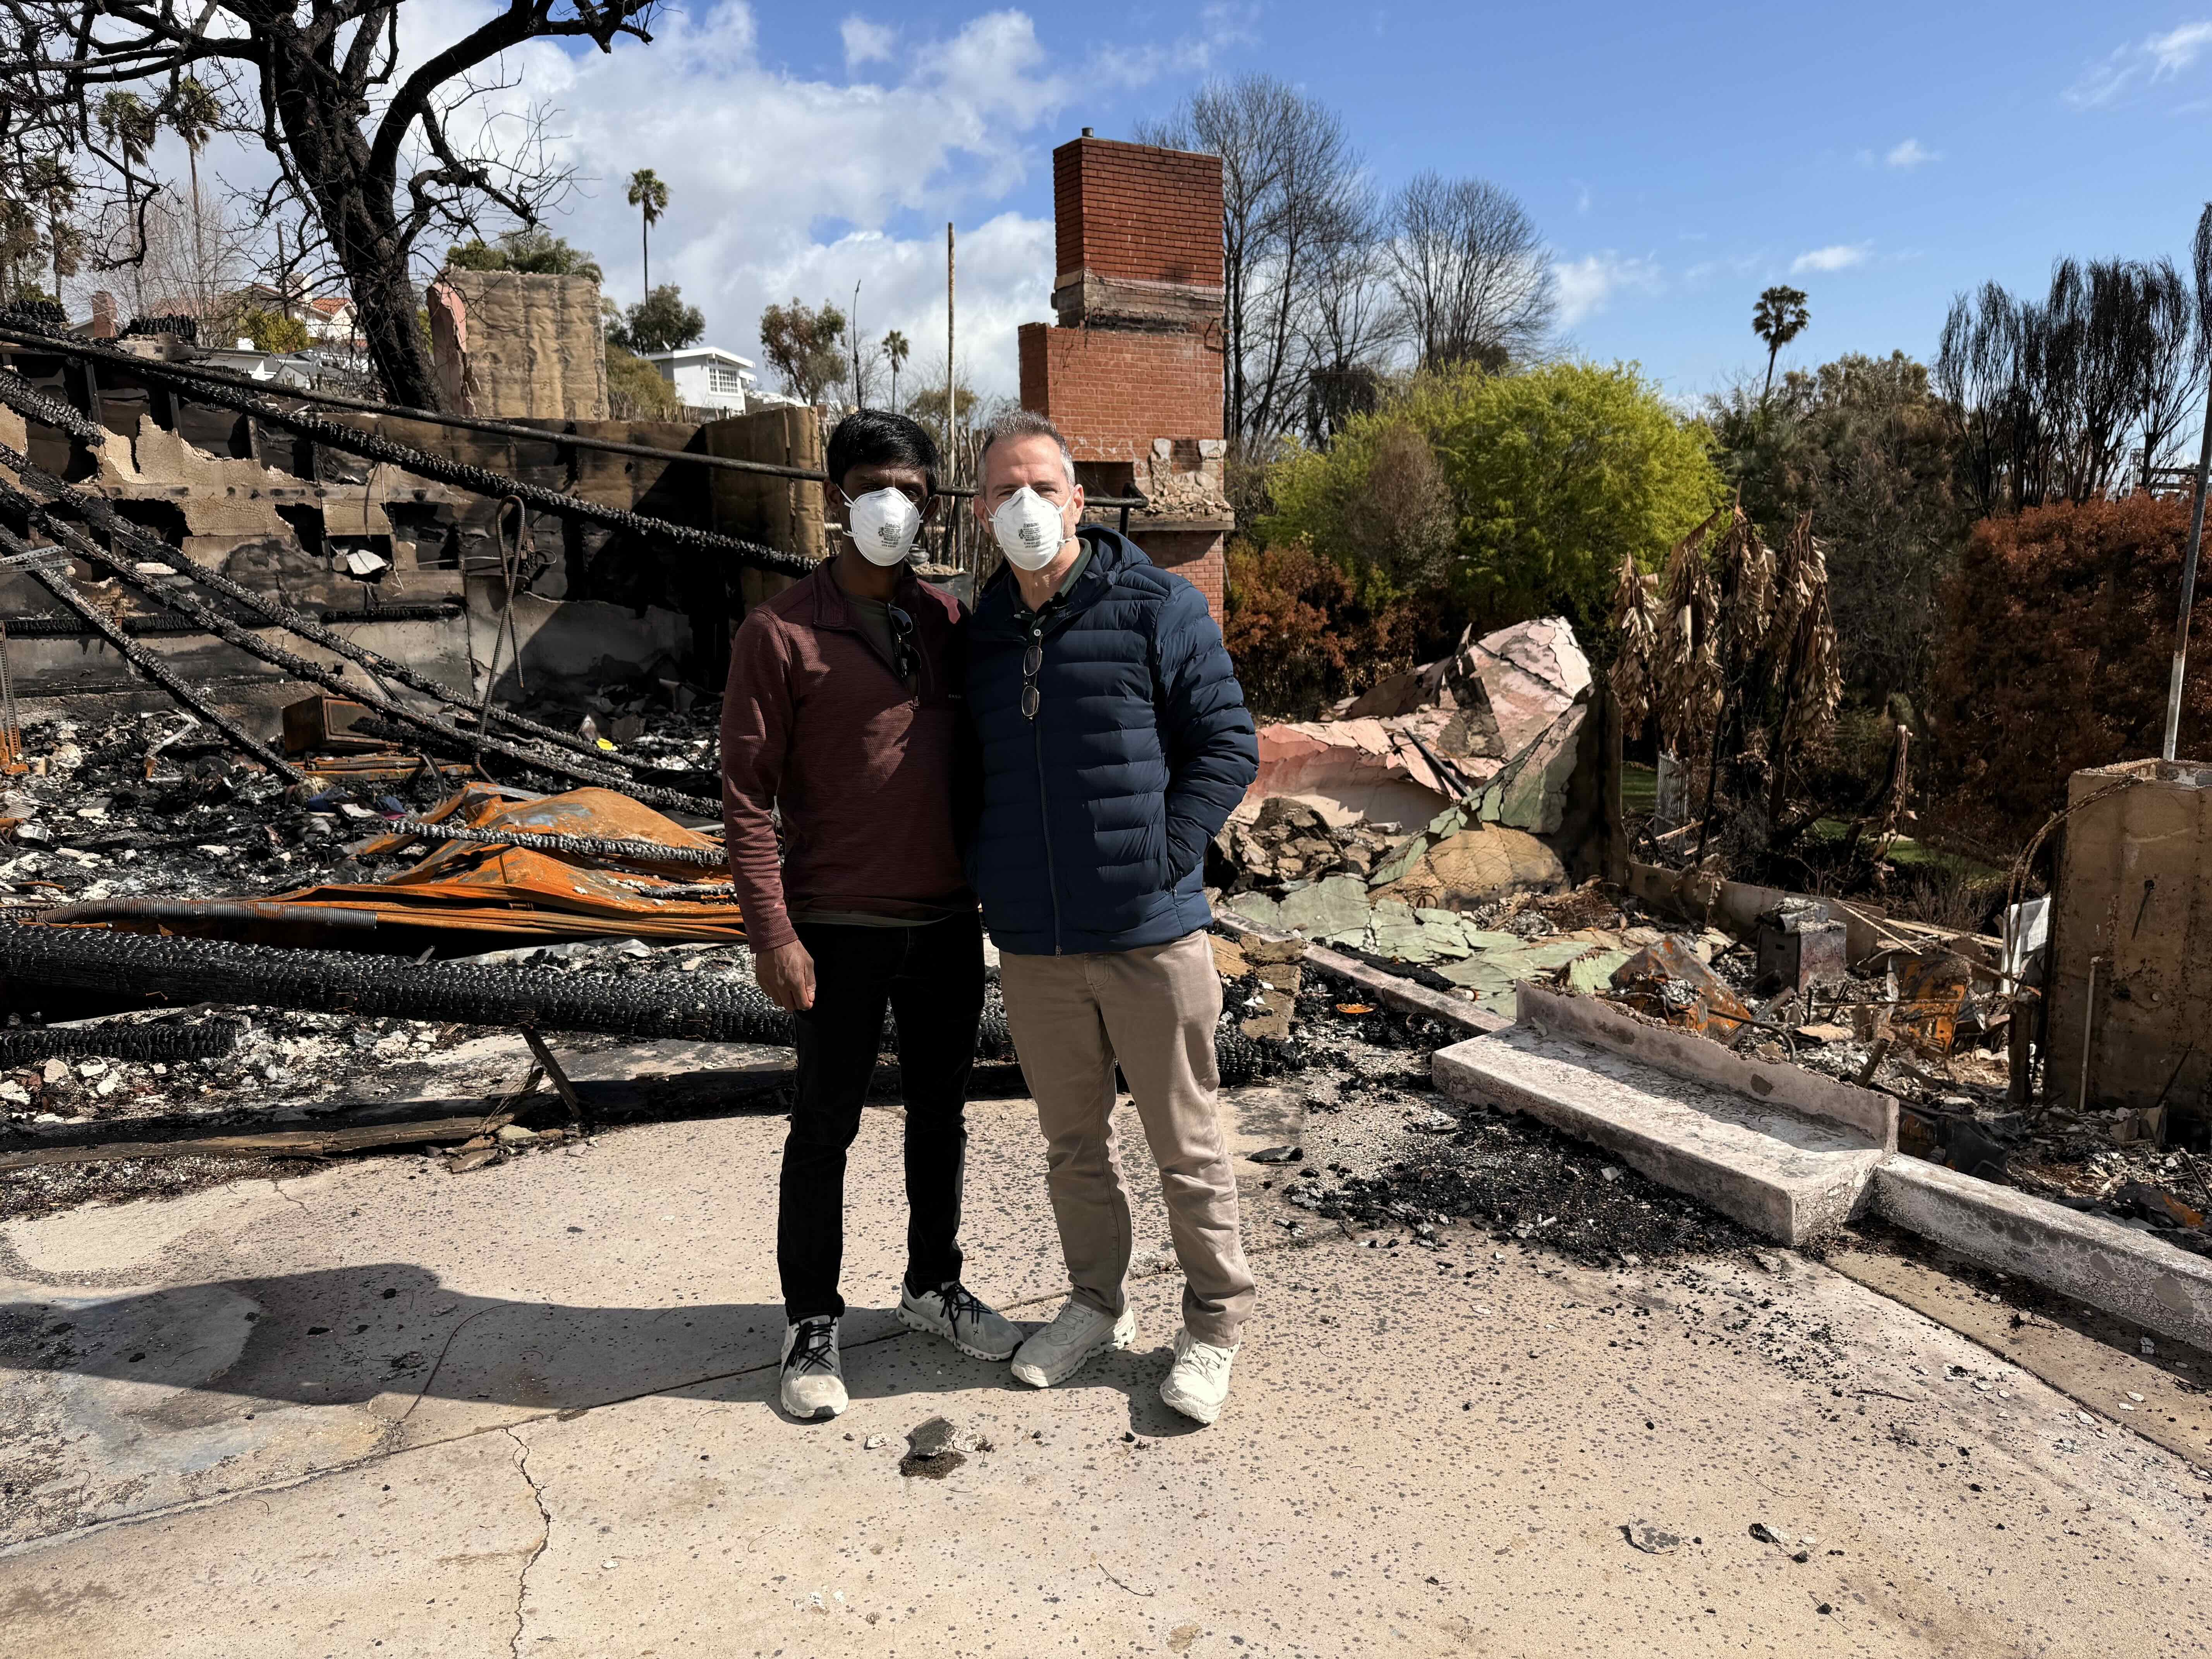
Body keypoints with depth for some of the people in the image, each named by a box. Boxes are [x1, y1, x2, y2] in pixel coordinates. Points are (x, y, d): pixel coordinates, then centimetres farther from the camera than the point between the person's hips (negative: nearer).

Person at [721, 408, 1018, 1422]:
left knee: (941, 1113, 17)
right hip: (839, 930, -4)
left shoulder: (949, 622, 6)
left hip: (949, 922, 5)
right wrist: (771, 934, -14)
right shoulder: (780, 634, -7)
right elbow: (746, 795, -9)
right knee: (826, 1128, 8)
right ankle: (813, 1325, 26)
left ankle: (934, 1285, 37)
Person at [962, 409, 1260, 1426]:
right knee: (1071, 1140, 18)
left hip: (1150, 934, -4)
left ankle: (1214, 1324, 27)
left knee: (1186, 1144, 8)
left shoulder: (1157, 607, -6)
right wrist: (987, 875, 5)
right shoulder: (980, 629, 7)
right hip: (1031, 943, 4)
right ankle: (1097, 1303, 38)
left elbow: (1228, 746, -5)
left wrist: (1162, 858, -13)